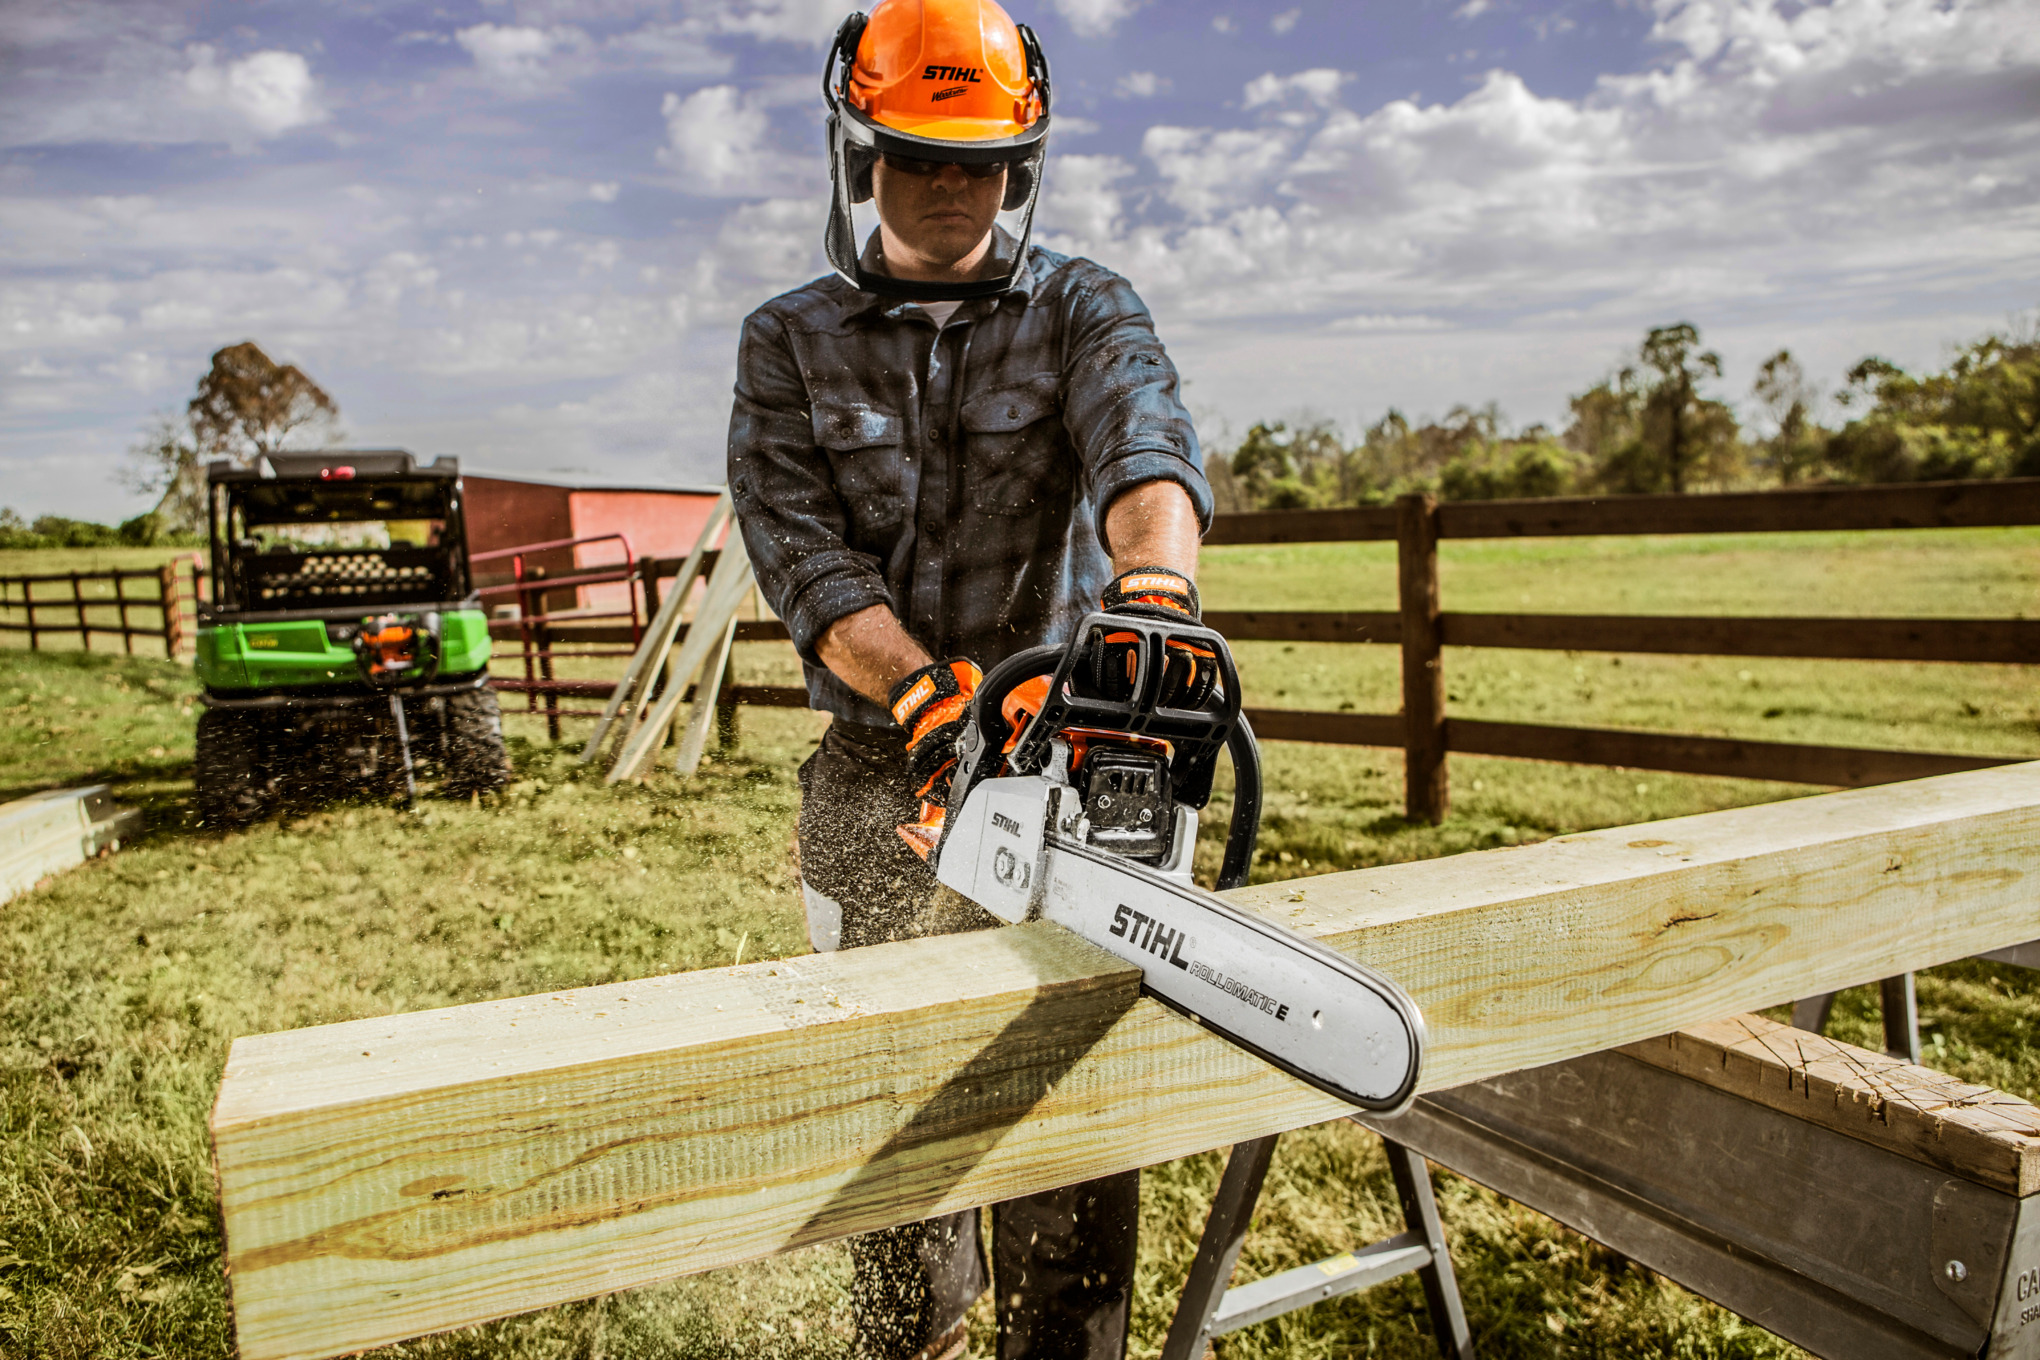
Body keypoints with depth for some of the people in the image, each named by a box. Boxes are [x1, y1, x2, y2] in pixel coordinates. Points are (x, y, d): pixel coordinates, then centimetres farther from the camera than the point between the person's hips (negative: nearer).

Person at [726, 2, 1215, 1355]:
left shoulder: (1083, 310, 2)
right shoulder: (789, 345, 4)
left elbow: (1145, 442, -20)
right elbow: (799, 548, -9)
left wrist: (1151, 588, -43)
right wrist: (931, 695, -26)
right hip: (880, 777, 1)